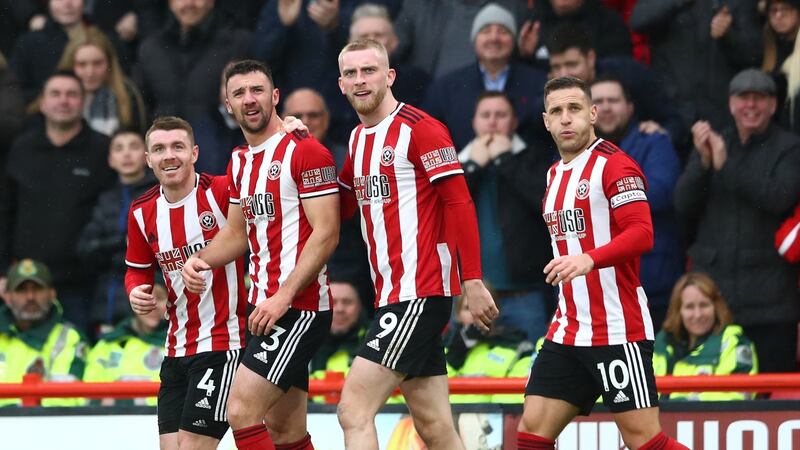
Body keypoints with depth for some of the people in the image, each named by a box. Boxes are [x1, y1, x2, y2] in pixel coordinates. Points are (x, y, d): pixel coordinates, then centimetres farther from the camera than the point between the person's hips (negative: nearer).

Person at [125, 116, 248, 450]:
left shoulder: (222, 192, -13)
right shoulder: (142, 213, 6)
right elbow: (138, 269, 19)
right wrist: (136, 291, -2)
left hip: (223, 342, -7)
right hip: (178, 345, 7)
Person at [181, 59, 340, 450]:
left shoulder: (305, 151, -10)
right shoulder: (240, 162, 16)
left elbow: (326, 233, -16)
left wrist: (284, 296, -21)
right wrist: (199, 259, 5)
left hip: (300, 306, -9)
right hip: (264, 307, 9)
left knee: (242, 410, -17)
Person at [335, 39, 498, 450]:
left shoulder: (419, 128, -9)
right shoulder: (357, 139, 16)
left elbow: (460, 204, -13)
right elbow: (337, 210, 25)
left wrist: (473, 282, -17)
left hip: (421, 292, -9)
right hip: (391, 294, 9)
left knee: (354, 409, -16)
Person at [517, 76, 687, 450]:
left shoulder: (614, 164, -9)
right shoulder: (555, 174, 17)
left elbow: (642, 233, -21)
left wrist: (588, 260, -35)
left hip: (618, 331, -8)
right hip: (567, 332, 8)